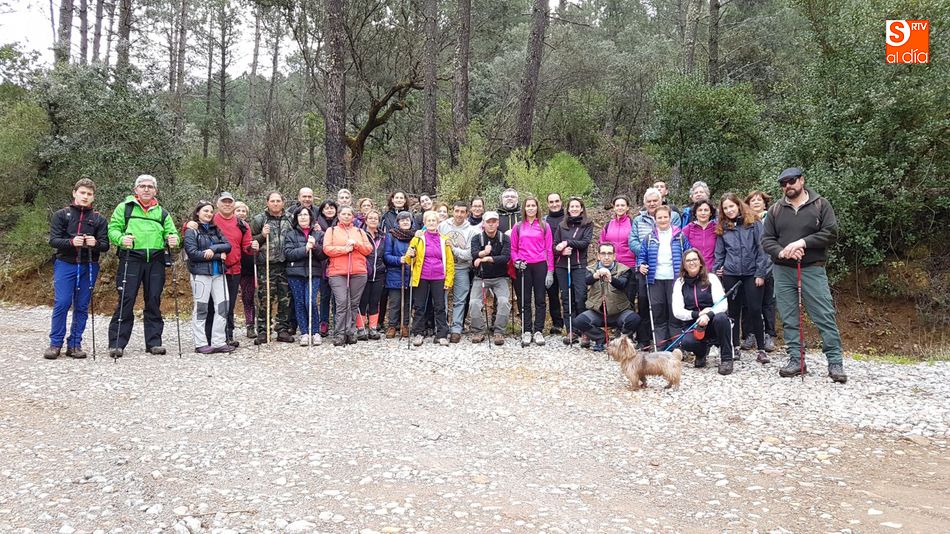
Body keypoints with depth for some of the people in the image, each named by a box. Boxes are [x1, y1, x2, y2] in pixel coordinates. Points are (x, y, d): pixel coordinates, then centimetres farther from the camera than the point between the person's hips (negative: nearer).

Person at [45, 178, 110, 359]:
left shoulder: (99, 219, 8)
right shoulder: (61, 215, 5)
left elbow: (105, 245, 3)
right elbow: (53, 240, -3)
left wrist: (95, 243, -20)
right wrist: (71, 242, -22)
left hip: (89, 266, 1)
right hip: (65, 264, -1)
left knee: (82, 306, 4)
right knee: (61, 303, -7)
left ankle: (75, 344, 12)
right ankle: (56, 344, 5)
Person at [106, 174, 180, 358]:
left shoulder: (162, 212, 19)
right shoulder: (124, 208, 10)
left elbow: (171, 233, 12)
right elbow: (113, 229, 3)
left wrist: (173, 240, -11)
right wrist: (121, 239, -18)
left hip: (156, 261, 3)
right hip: (131, 259, -3)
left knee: (154, 301, 5)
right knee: (126, 300, -5)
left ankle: (154, 342, 11)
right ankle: (116, 343, 0)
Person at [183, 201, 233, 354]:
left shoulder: (215, 229, 16)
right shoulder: (191, 230, 0)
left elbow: (228, 245, 4)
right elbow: (192, 252, -13)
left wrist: (213, 249, -15)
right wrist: (218, 255, -11)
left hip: (219, 272, 6)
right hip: (201, 273, -5)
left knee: (222, 306, 1)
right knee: (201, 308, -1)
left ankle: (219, 342, 7)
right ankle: (200, 344, 6)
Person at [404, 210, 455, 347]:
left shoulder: (444, 240, 8)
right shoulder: (418, 238, 4)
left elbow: (450, 262, 8)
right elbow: (409, 259, 3)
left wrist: (449, 280, 0)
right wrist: (409, 256, -20)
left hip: (438, 279, 1)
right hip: (422, 278, -1)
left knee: (440, 307, 3)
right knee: (419, 307, 5)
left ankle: (442, 335, 8)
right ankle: (417, 334, 13)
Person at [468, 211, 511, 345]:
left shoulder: (504, 238, 0)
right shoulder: (476, 238, 1)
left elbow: (506, 257, -16)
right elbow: (474, 254, -19)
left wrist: (487, 258, -28)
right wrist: (484, 252, -40)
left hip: (500, 278, 0)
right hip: (481, 277, 1)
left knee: (504, 301, -23)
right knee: (474, 302, -18)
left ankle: (499, 332, -11)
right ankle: (479, 331, 0)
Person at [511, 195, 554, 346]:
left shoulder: (544, 226, 5)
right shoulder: (518, 227, 9)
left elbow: (549, 249, 3)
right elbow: (513, 248, 11)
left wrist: (550, 271, -2)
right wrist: (517, 261, -8)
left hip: (540, 266, -1)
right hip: (523, 267, 1)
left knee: (540, 299, 1)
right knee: (525, 300, 4)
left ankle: (538, 331, 7)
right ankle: (527, 331, 9)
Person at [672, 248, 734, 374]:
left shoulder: (711, 278, -1)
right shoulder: (680, 283, 3)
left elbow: (722, 304, -11)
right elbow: (677, 312, -4)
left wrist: (708, 315, -30)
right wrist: (698, 314, -19)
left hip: (712, 322, -1)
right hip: (694, 326, 1)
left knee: (721, 318, -36)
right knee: (686, 343, -32)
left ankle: (726, 359, -18)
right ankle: (702, 352, 7)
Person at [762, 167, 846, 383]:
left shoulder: (820, 204, 3)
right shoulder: (775, 209, 10)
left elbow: (831, 233, -6)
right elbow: (766, 239, 7)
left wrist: (802, 242, -16)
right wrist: (781, 252, -13)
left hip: (812, 270, -3)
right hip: (782, 271, 3)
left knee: (825, 317, -5)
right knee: (789, 319, 6)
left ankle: (835, 363, 1)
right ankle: (795, 360, 14)